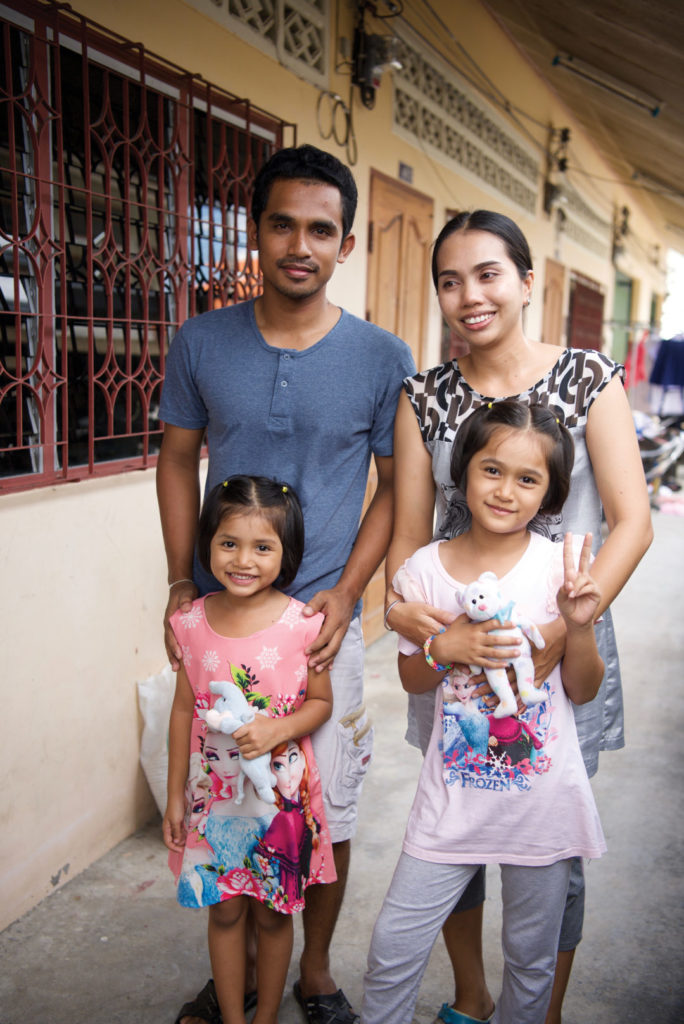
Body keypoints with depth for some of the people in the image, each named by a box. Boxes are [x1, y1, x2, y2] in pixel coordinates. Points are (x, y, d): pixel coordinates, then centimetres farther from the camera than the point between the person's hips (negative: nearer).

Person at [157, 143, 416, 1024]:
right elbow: (178, 461, 7)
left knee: (327, 813, 10)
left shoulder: (382, 359, -5)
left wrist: (346, 592, -9)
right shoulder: (200, 344, -1)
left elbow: (397, 485, 1)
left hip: (323, 621, -1)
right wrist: (182, 583, -1)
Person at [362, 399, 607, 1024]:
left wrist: (579, 625, -20)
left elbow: (584, 691, -2)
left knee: (531, 959, 17)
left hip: (543, 798, 0)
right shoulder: (427, 567, -6)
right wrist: (444, 648, -16)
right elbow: (412, 679, 4)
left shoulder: (559, 567, -9)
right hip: (454, 796, 1)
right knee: (393, 947, 7)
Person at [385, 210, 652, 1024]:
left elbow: (631, 522, -9)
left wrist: (562, 629, -20)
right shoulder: (424, 397, 2)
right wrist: (400, 601, -19)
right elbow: (408, 528, 2)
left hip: (561, 649, -2)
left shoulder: (588, 379, -5)